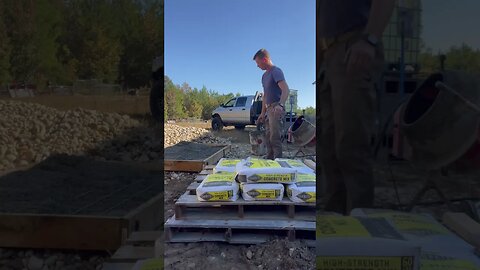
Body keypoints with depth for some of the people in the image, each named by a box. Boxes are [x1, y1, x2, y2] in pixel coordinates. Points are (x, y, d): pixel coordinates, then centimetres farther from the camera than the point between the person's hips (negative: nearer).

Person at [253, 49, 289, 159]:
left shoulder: (276, 71, -9)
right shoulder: (264, 75, 19)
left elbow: (285, 90, -23)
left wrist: (280, 105, -40)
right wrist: (263, 113, 22)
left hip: (276, 109, -9)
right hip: (268, 109, 9)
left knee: (275, 137, -13)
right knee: (268, 138, 11)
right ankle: (269, 159, 19)